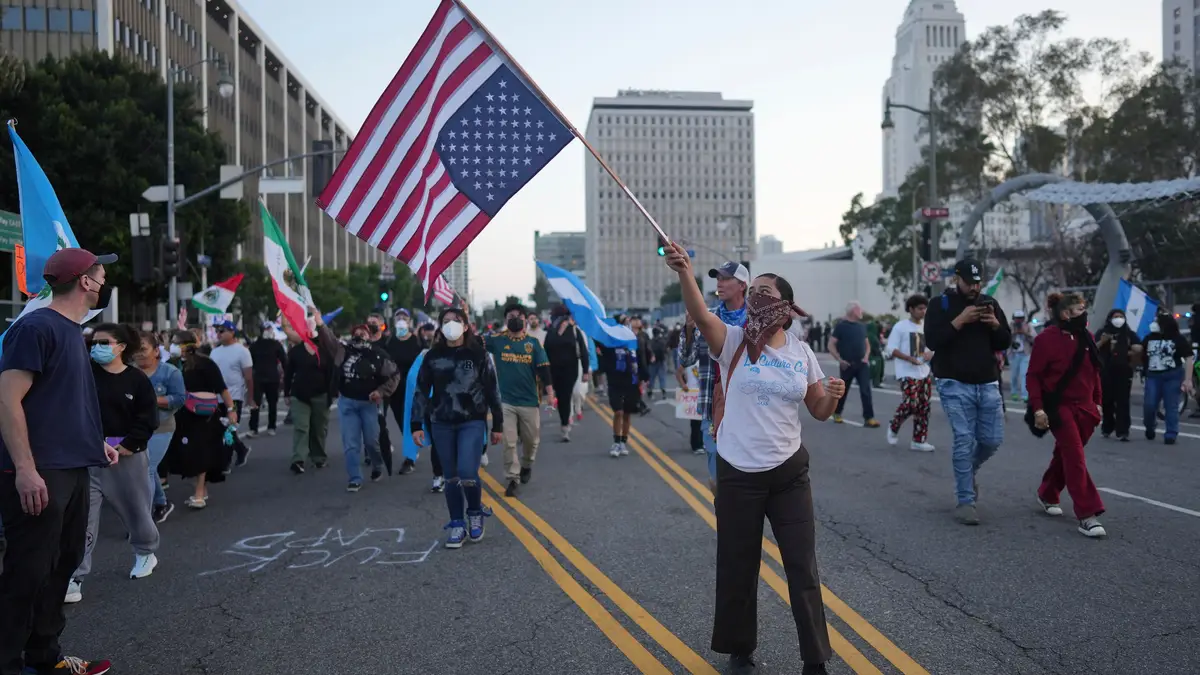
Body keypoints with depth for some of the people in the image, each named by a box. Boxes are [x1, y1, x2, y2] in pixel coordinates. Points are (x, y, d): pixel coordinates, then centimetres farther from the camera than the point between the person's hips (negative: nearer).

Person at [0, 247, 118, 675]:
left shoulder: (71, 330, 15)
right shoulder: (36, 327, -13)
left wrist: (96, 442, 21)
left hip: (72, 470, 9)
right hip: (38, 474, -9)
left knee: (62, 564, 16)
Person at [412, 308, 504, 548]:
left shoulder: (478, 354, -3)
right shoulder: (432, 357, 3)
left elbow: (492, 390, 1)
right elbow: (421, 391, 6)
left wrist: (498, 425, 2)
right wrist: (416, 425, 0)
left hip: (472, 422, -3)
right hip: (442, 424, 3)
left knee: (467, 473, -14)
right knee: (451, 477, 7)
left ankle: (475, 512, 14)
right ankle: (457, 525, 19)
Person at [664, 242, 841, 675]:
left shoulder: (801, 352, 1)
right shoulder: (733, 341, -7)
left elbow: (819, 411, 8)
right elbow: (701, 316, -29)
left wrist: (833, 397, -15)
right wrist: (685, 272, -46)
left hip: (789, 472, 2)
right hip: (738, 474, -2)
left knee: (802, 566, 8)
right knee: (737, 566, 11)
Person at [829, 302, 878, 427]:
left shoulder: (862, 326, 9)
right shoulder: (841, 326, -6)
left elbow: (867, 344, 18)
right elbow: (831, 345, -8)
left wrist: (866, 356, 0)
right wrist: (840, 359, -16)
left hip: (862, 364, 3)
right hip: (847, 365, -3)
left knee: (866, 390, -9)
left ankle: (869, 418, -11)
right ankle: (837, 413, 33)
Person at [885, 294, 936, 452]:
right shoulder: (900, 327, -6)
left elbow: (932, 347, 22)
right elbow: (891, 349, -11)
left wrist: (930, 353, -4)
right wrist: (909, 358, -23)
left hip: (924, 373, 7)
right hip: (907, 373, -7)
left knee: (923, 407, 4)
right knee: (911, 403, -19)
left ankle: (919, 441, 11)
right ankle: (893, 427, 8)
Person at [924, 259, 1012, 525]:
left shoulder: (990, 303, 11)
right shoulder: (941, 304, -2)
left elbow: (1005, 342, 10)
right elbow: (932, 341, -15)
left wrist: (995, 324, -9)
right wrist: (961, 320, -20)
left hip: (988, 384, 5)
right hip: (955, 385, -4)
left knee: (992, 440, 5)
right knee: (964, 440, -8)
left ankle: (967, 472, 35)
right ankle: (965, 501, -1)